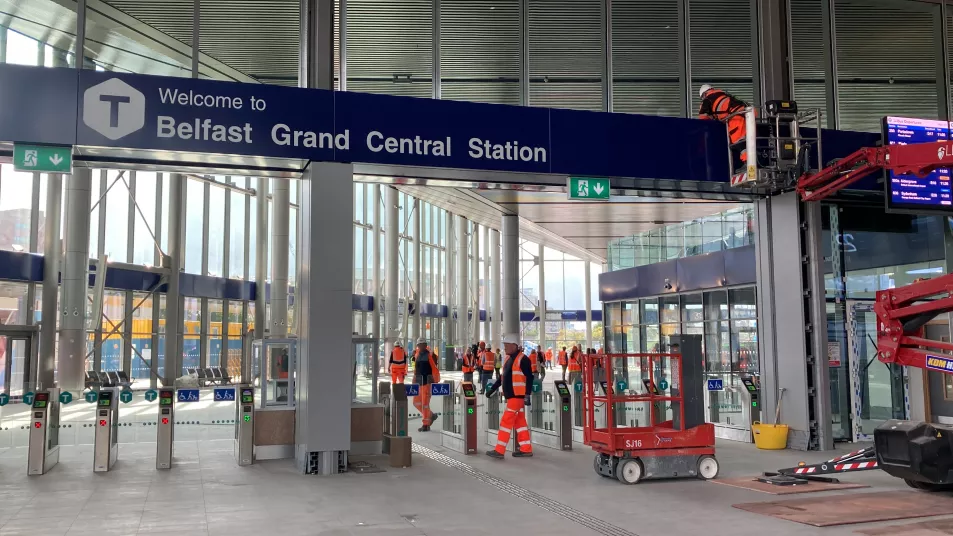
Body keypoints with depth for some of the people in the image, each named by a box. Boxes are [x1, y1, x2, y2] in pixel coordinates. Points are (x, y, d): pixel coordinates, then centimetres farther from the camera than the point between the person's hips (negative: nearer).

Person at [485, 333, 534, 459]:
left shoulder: (522, 359, -12)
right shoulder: (508, 358, 14)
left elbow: (529, 378, -15)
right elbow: (503, 376, 21)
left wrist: (527, 395, -19)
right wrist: (492, 389, 19)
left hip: (517, 396, -9)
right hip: (510, 396, 9)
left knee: (506, 421, -8)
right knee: (519, 421, 11)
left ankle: (499, 451, -6)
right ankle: (526, 449, 17)